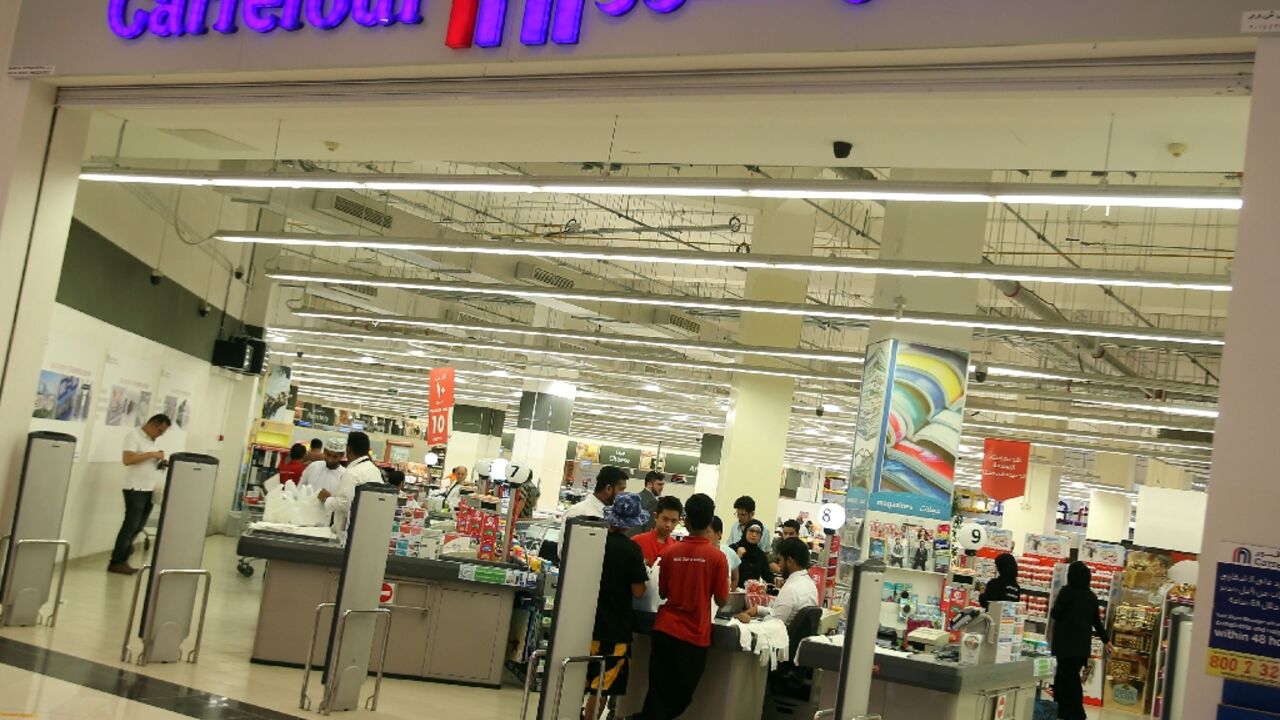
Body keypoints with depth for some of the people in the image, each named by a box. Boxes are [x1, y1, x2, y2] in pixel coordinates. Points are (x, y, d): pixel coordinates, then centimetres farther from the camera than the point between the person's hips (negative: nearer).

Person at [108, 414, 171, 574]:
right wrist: (151, 454, -19)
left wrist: (161, 463, 5)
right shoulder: (134, 436, -8)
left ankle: (122, 559, 15)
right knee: (130, 526, -5)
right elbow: (127, 459, -20)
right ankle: (116, 562, 1)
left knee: (138, 527, 8)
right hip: (135, 489, -8)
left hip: (149, 490, 8)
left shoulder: (151, 440, 17)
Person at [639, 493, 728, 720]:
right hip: (694, 636, -2)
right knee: (681, 697, 14)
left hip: (665, 630, 2)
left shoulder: (670, 552, -2)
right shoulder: (717, 557, -10)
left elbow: (663, 592, 9)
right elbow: (721, 601, -4)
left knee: (658, 693, 8)